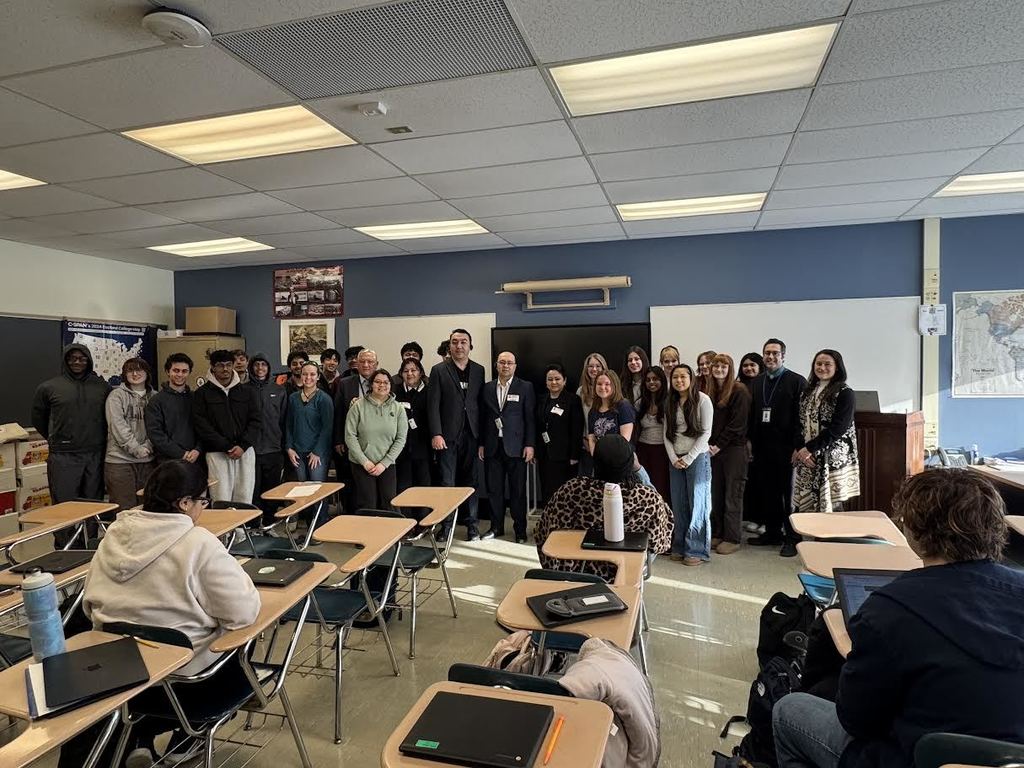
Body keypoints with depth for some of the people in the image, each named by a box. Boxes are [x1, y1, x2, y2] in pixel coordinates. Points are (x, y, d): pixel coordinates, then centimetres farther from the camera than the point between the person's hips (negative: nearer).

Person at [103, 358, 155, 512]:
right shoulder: (117, 396, 0)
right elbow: (118, 427, -9)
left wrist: (147, 447, -12)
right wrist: (136, 449, -15)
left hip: (147, 460, 4)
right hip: (120, 459, -3)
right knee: (125, 509, -4)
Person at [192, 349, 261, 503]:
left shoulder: (247, 391, 12)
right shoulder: (202, 394, 4)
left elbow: (255, 421, 7)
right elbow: (203, 426, -4)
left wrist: (243, 446, -8)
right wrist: (227, 447, -12)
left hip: (245, 451, 3)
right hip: (217, 454, -2)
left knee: (245, 501, 4)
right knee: (222, 503, -6)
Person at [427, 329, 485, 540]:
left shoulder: (479, 370, 9)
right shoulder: (439, 370, 0)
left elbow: (481, 403, 7)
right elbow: (433, 405, -4)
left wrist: (482, 436, 3)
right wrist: (436, 434, -12)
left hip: (471, 435, 2)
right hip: (447, 436, -2)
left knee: (470, 481, 8)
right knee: (447, 482, 1)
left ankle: (471, 523, 18)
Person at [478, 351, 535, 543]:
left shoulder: (525, 387, 1)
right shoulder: (486, 388, 9)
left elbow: (530, 418, -2)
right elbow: (482, 417, 10)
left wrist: (530, 445, -7)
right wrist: (481, 444, 6)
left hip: (515, 446, -3)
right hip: (492, 446, 3)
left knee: (518, 490, 2)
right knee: (494, 489, 8)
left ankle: (520, 529, 14)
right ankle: (496, 527, 21)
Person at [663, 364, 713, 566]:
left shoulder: (702, 400, -5)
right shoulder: (671, 403, 11)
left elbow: (706, 432, -8)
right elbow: (667, 434, 10)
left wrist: (689, 458, -11)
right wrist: (673, 458, -3)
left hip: (697, 457, -5)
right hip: (675, 460, 5)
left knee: (697, 504, -1)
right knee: (678, 504, 7)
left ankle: (697, 551, 8)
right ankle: (680, 547, 17)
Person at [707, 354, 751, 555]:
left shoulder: (739, 392, -6)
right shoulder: (711, 393, 12)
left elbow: (737, 424, -11)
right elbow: (707, 421, 11)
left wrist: (719, 445, -12)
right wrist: (709, 445, -3)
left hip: (734, 449, -5)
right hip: (714, 449, 6)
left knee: (732, 495, 1)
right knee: (716, 493, 9)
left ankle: (732, 538, 10)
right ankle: (717, 534, 19)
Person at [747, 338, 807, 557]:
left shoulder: (797, 381, -4)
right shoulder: (757, 382, 13)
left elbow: (801, 416, -9)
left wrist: (797, 447, -14)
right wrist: (750, 440, 9)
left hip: (786, 449, -5)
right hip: (762, 449, 5)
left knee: (789, 493, 2)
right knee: (766, 492, 10)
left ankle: (792, 539, 12)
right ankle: (772, 533, 23)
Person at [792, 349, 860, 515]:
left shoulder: (844, 393, -4)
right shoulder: (808, 391, 14)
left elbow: (838, 429, -13)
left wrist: (809, 448, -14)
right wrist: (799, 449, -2)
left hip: (832, 458, -5)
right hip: (807, 457, 5)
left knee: (831, 507, -2)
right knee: (805, 504, 2)